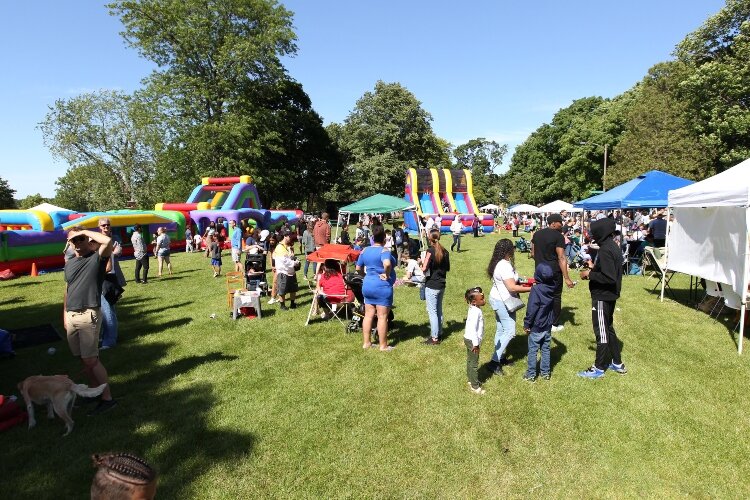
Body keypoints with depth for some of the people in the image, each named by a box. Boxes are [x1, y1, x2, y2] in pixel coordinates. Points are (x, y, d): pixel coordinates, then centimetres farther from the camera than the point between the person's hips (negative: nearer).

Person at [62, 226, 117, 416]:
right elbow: (67, 290, 20)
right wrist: (65, 315, 17)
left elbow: (107, 241, -26)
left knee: (91, 359, -7)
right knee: (83, 358, 13)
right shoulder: (69, 264, 14)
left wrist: (85, 231, -11)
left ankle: (107, 398, 0)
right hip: (71, 316, 7)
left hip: (89, 315, -7)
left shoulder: (96, 258, -6)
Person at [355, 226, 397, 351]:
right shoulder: (384, 251, -15)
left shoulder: (365, 250, 6)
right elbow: (387, 264, -36)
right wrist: (387, 274, -19)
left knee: (368, 315, 13)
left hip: (367, 286, 7)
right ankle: (383, 345, 10)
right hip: (382, 287, -7)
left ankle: (366, 342, 20)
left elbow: (358, 268, 13)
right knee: (382, 317, 1)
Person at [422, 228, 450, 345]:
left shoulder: (430, 251, -16)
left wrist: (422, 261, -1)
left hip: (431, 286, -7)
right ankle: (439, 333, 28)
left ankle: (434, 338, 4)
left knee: (432, 311, 0)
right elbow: (448, 268, 11)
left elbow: (424, 268, -20)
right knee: (439, 310, 17)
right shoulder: (444, 251, 3)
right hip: (441, 285, 7)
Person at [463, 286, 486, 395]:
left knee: (470, 361, 21)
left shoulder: (473, 309, 4)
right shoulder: (476, 312, -26)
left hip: (469, 339, 10)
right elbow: (473, 329, -29)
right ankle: (475, 386, 11)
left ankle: (471, 380, 36)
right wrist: (475, 343, -25)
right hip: (472, 340, -10)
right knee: (474, 363, 1)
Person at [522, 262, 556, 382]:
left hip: (536, 327, -6)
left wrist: (526, 324, -11)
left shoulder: (536, 289, -21)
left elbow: (531, 309, -19)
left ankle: (531, 375, 13)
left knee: (532, 351, 5)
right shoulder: (551, 288, -4)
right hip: (548, 326, 6)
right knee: (545, 349, 16)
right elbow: (552, 307, 10)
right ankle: (545, 372, 26)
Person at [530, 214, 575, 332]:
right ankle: (554, 325, 15)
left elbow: (533, 253, 11)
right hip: (554, 271, -6)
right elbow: (561, 258, -20)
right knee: (555, 296, 8)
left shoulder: (537, 234, 4)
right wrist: (566, 278, -20)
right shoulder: (558, 236, -15)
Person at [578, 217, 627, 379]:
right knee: (608, 329, 20)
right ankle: (617, 363, 31)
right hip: (609, 295, 10)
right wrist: (594, 268, 8)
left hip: (603, 297, -10)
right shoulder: (612, 246, 8)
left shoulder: (605, 250, -22)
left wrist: (590, 274, -16)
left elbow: (609, 278, -27)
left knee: (601, 331, 1)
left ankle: (599, 368, 12)